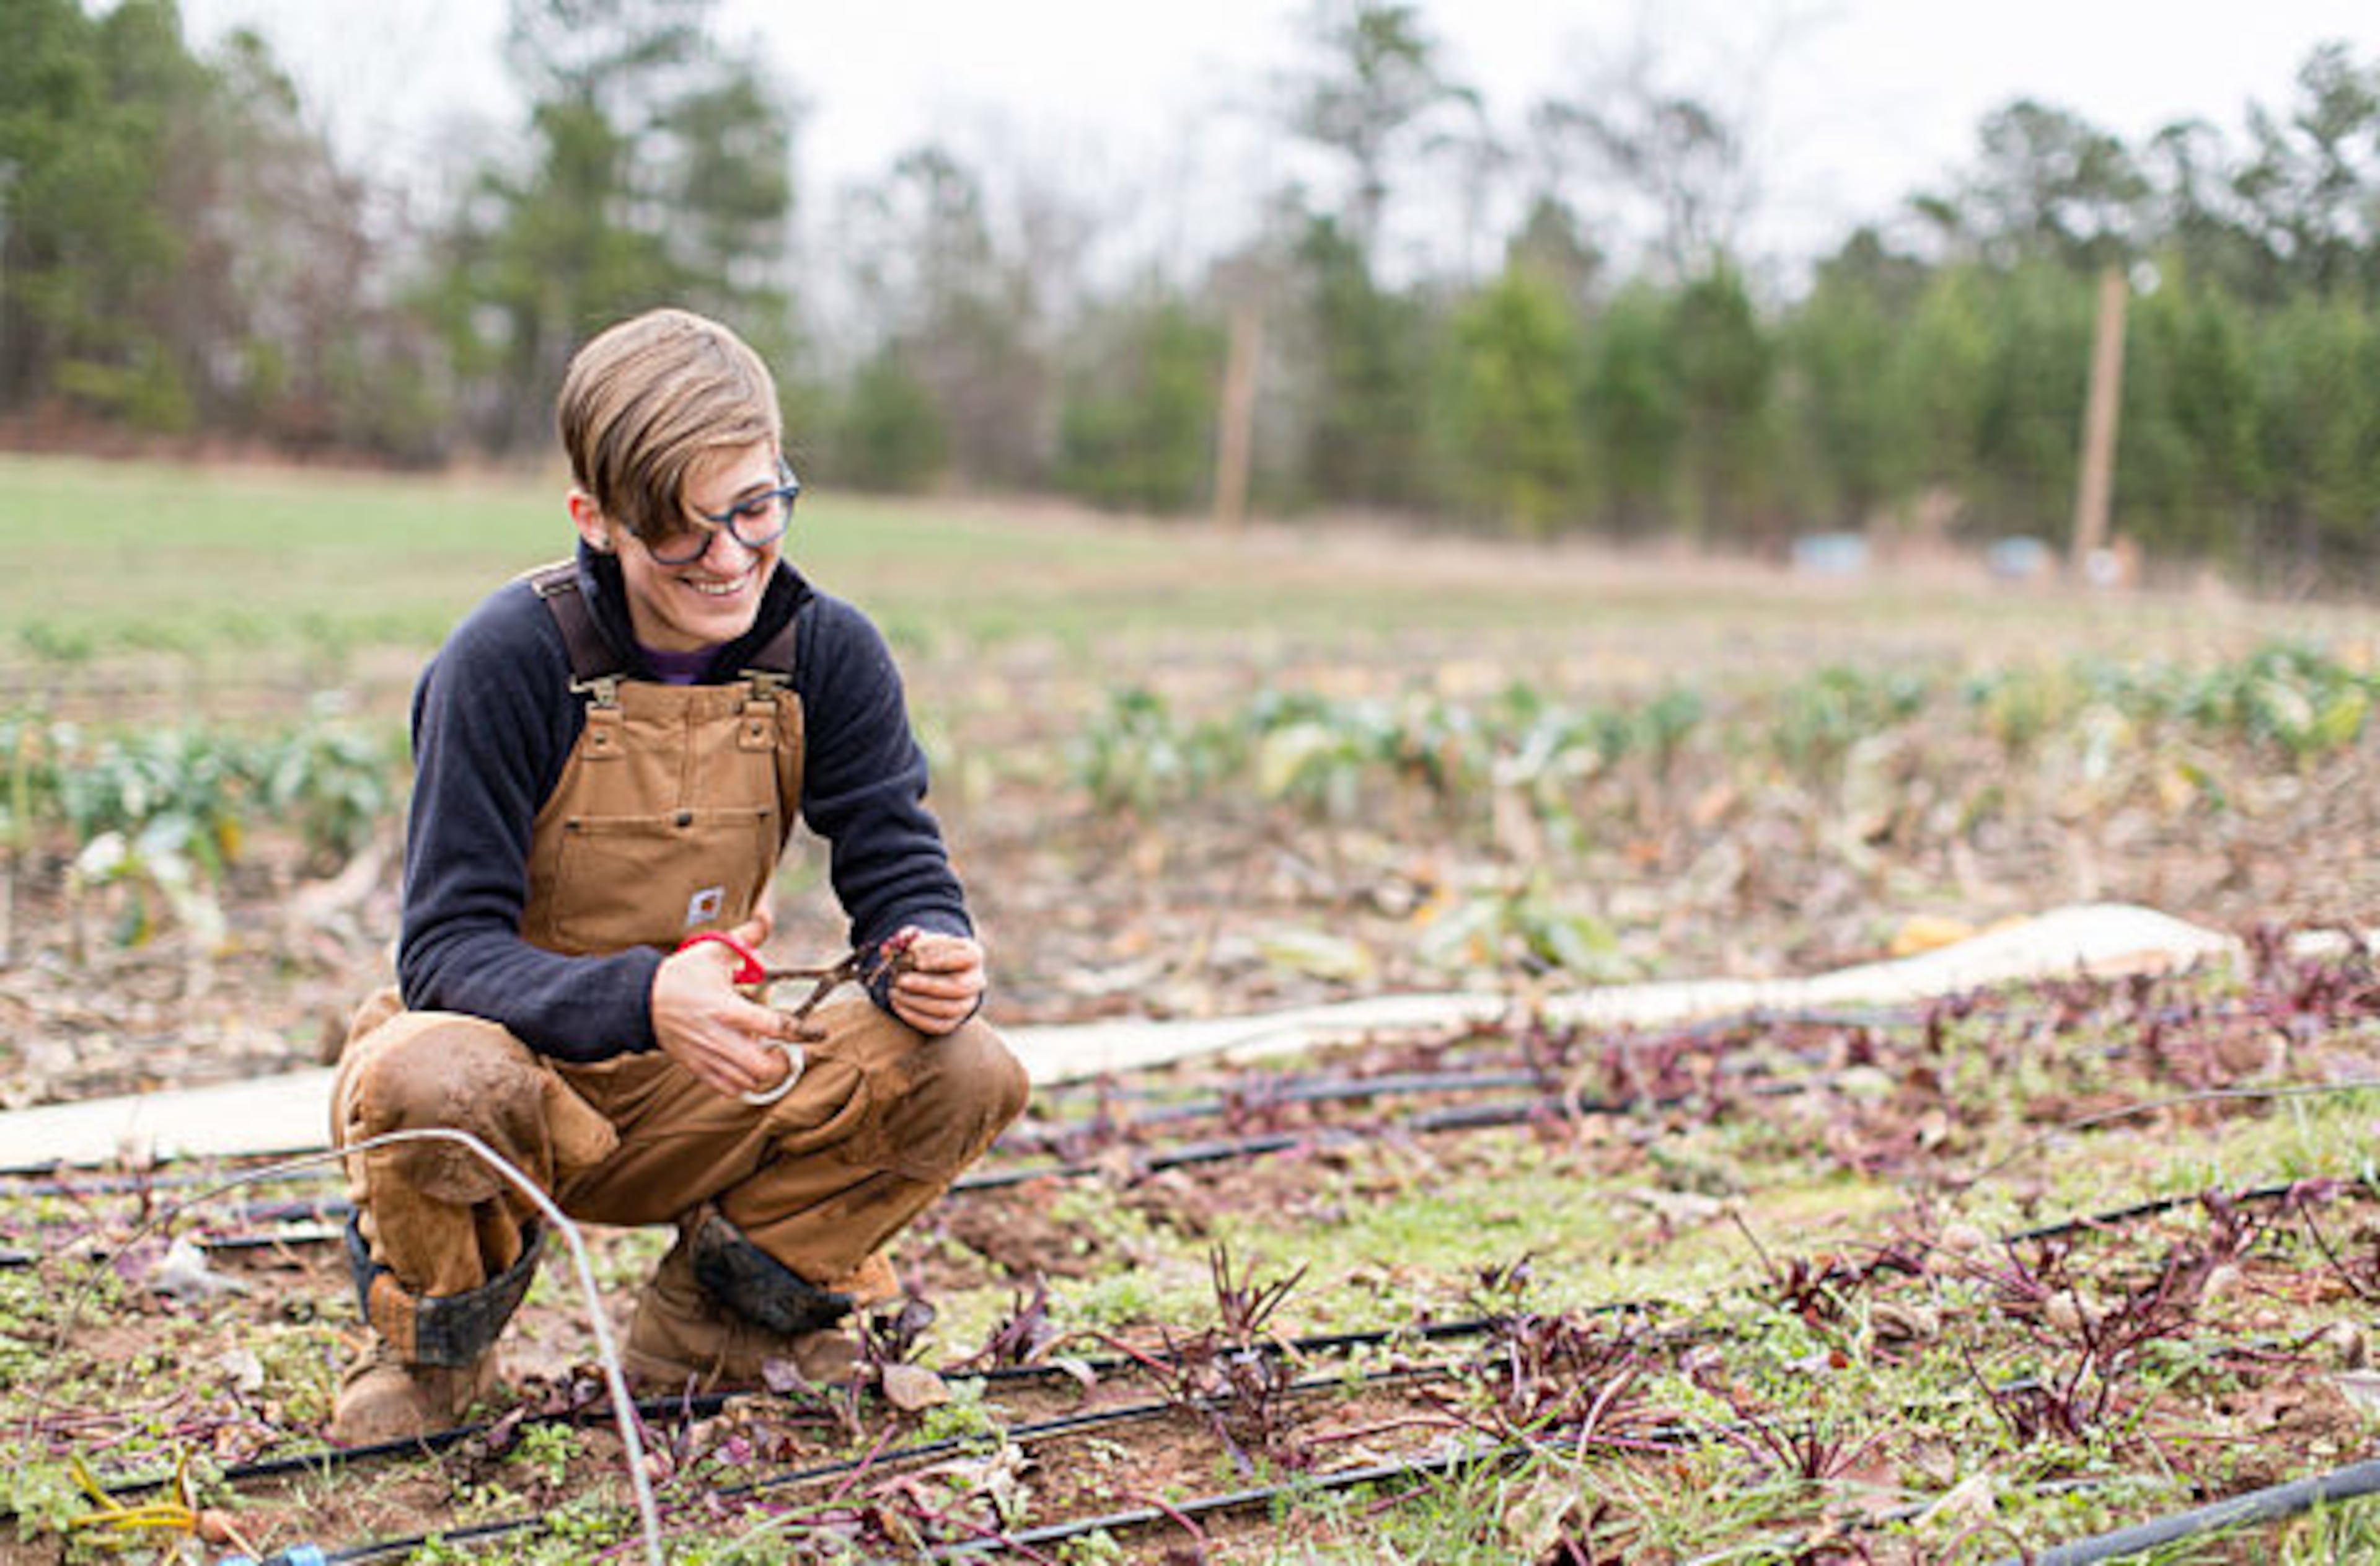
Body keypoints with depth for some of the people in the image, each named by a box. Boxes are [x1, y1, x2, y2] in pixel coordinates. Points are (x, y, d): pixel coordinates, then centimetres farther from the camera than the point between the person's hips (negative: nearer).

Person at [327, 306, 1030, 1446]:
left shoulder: (828, 654, -7)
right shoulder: (507, 659, -20)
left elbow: (899, 871, -7)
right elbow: (447, 948, -24)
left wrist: (927, 958, -33)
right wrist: (643, 999, -43)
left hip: (693, 1101, 4)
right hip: (516, 1064, -4)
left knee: (968, 1073, -19)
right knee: (428, 1079, -40)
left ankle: (714, 1320, 7)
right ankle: (434, 1346, -2)